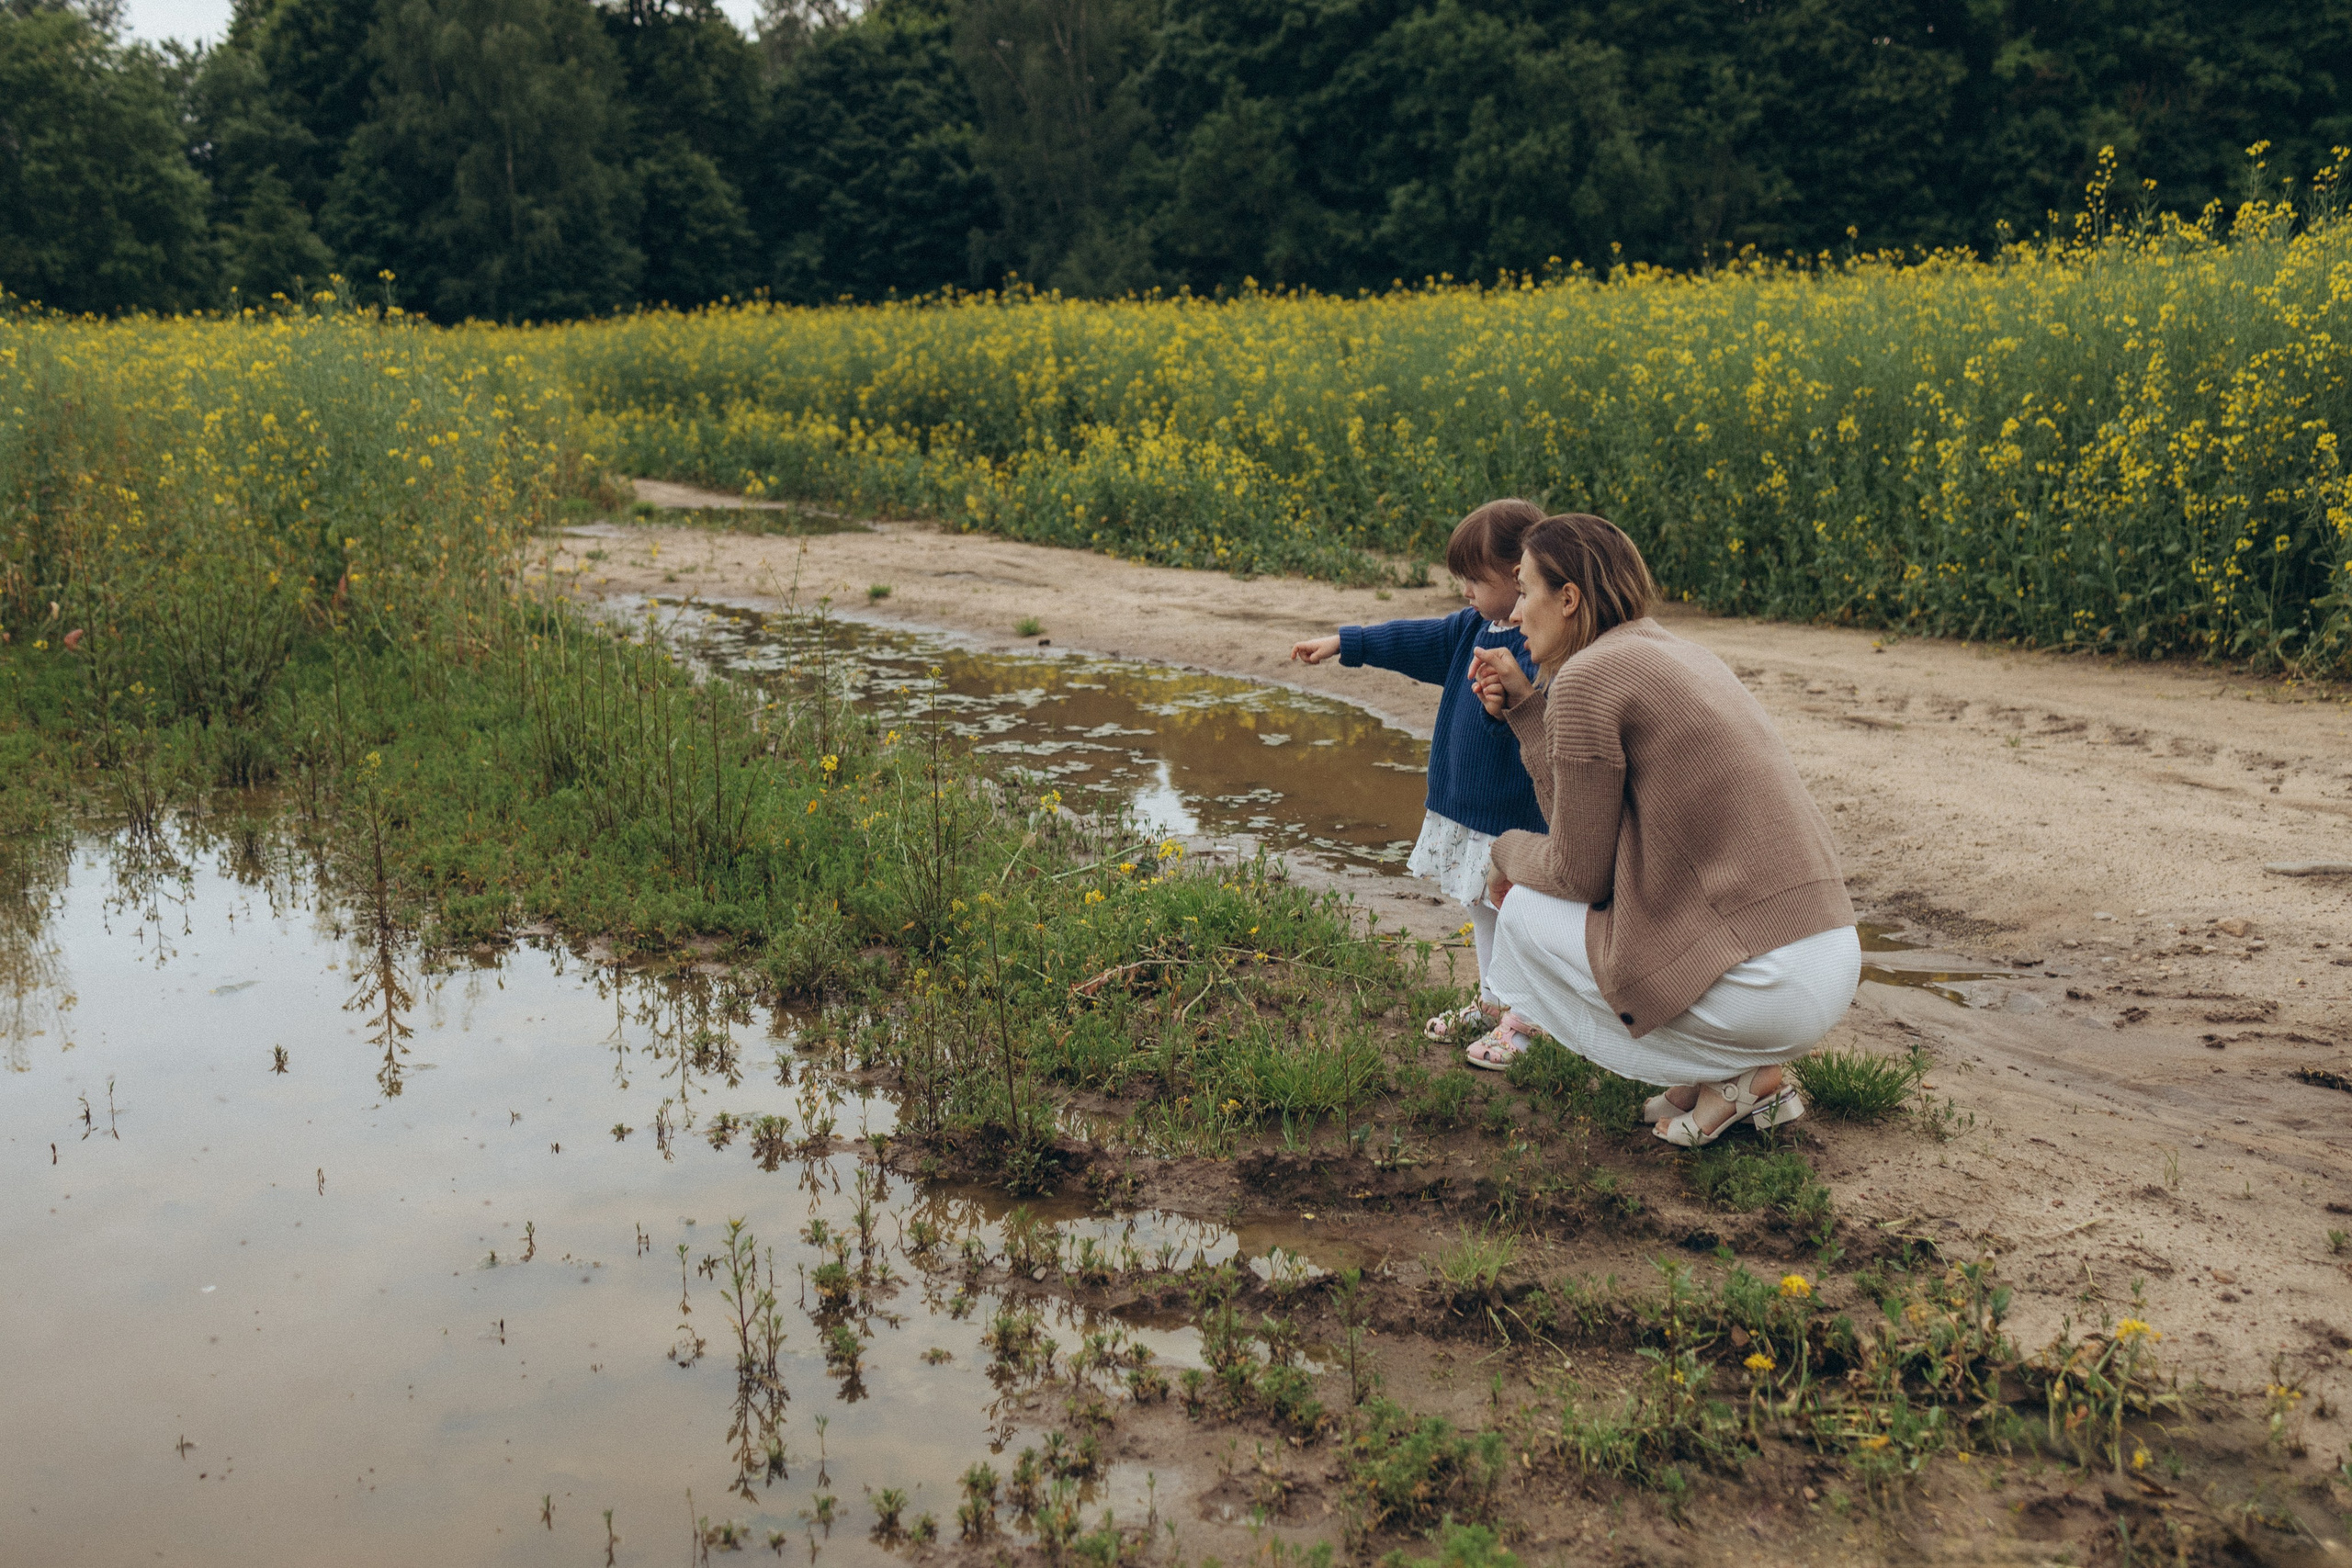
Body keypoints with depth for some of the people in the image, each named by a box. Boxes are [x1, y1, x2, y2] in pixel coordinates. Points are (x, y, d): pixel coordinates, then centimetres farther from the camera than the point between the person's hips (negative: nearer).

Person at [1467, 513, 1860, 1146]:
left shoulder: (1586, 678, -10)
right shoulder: (1679, 653, 18)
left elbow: (1581, 873, -5)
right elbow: (1598, 832, 20)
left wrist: (1508, 854, 17)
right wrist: (1524, 707, 19)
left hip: (1763, 988, -9)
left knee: (1525, 916, 9)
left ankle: (1732, 1075, 6)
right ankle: (1747, 1072, 16)